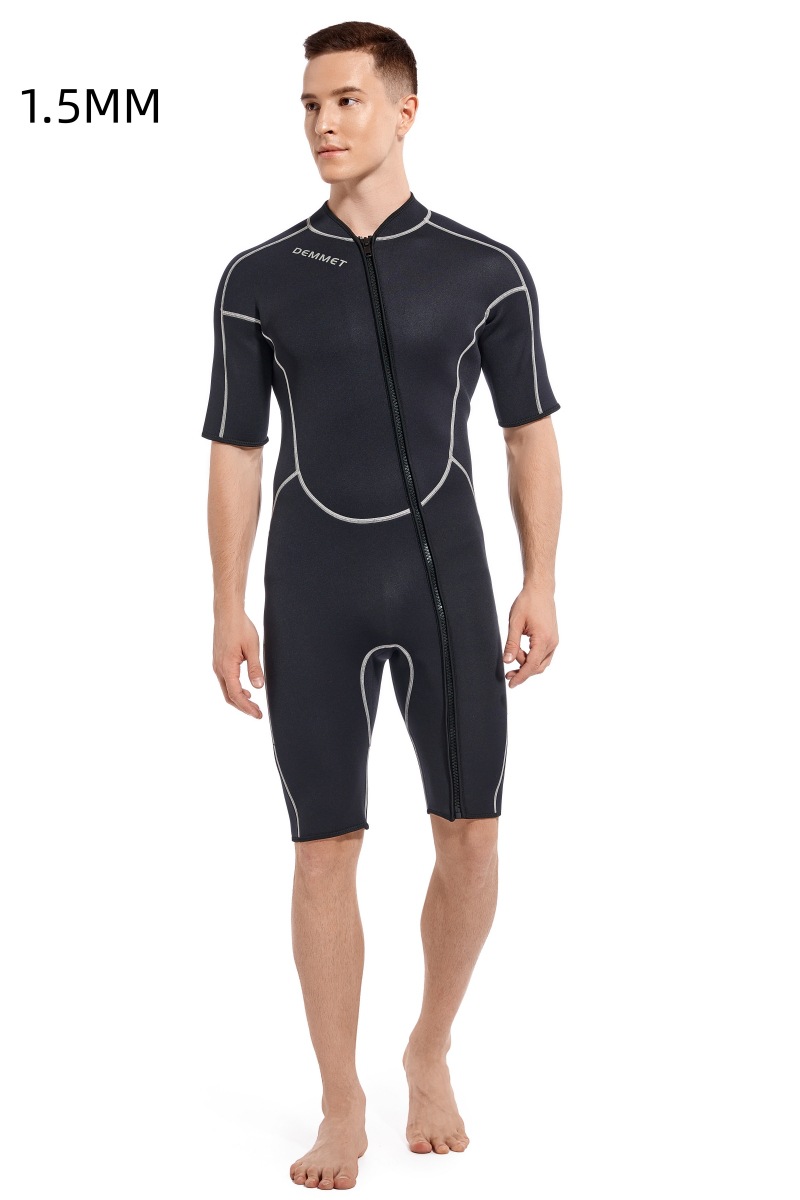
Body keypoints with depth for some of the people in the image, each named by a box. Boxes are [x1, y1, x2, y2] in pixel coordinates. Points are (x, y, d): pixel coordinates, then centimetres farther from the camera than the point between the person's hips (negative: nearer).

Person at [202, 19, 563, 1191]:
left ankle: (431, 1055, 28)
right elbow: (235, 456, 3)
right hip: (314, 593, 0)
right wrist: (227, 612, -3)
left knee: (470, 839, 2)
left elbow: (532, 436, 5)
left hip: (447, 585, 1)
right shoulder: (256, 280, 0)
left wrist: (542, 588, -3)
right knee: (325, 853, -2)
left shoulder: (487, 270, 0)